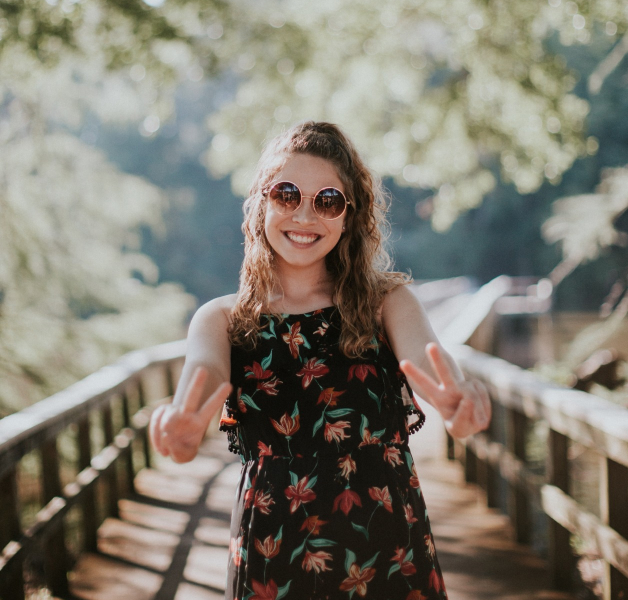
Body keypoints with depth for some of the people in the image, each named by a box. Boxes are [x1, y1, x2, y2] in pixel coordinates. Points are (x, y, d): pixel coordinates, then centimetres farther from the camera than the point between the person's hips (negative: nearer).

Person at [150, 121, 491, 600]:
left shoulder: (388, 303, 2)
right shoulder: (221, 320, 2)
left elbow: (422, 355, -20)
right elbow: (204, 371, -20)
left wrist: (454, 398, -44)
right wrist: (186, 422, -45)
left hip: (390, 550, 0)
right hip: (272, 560, 0)